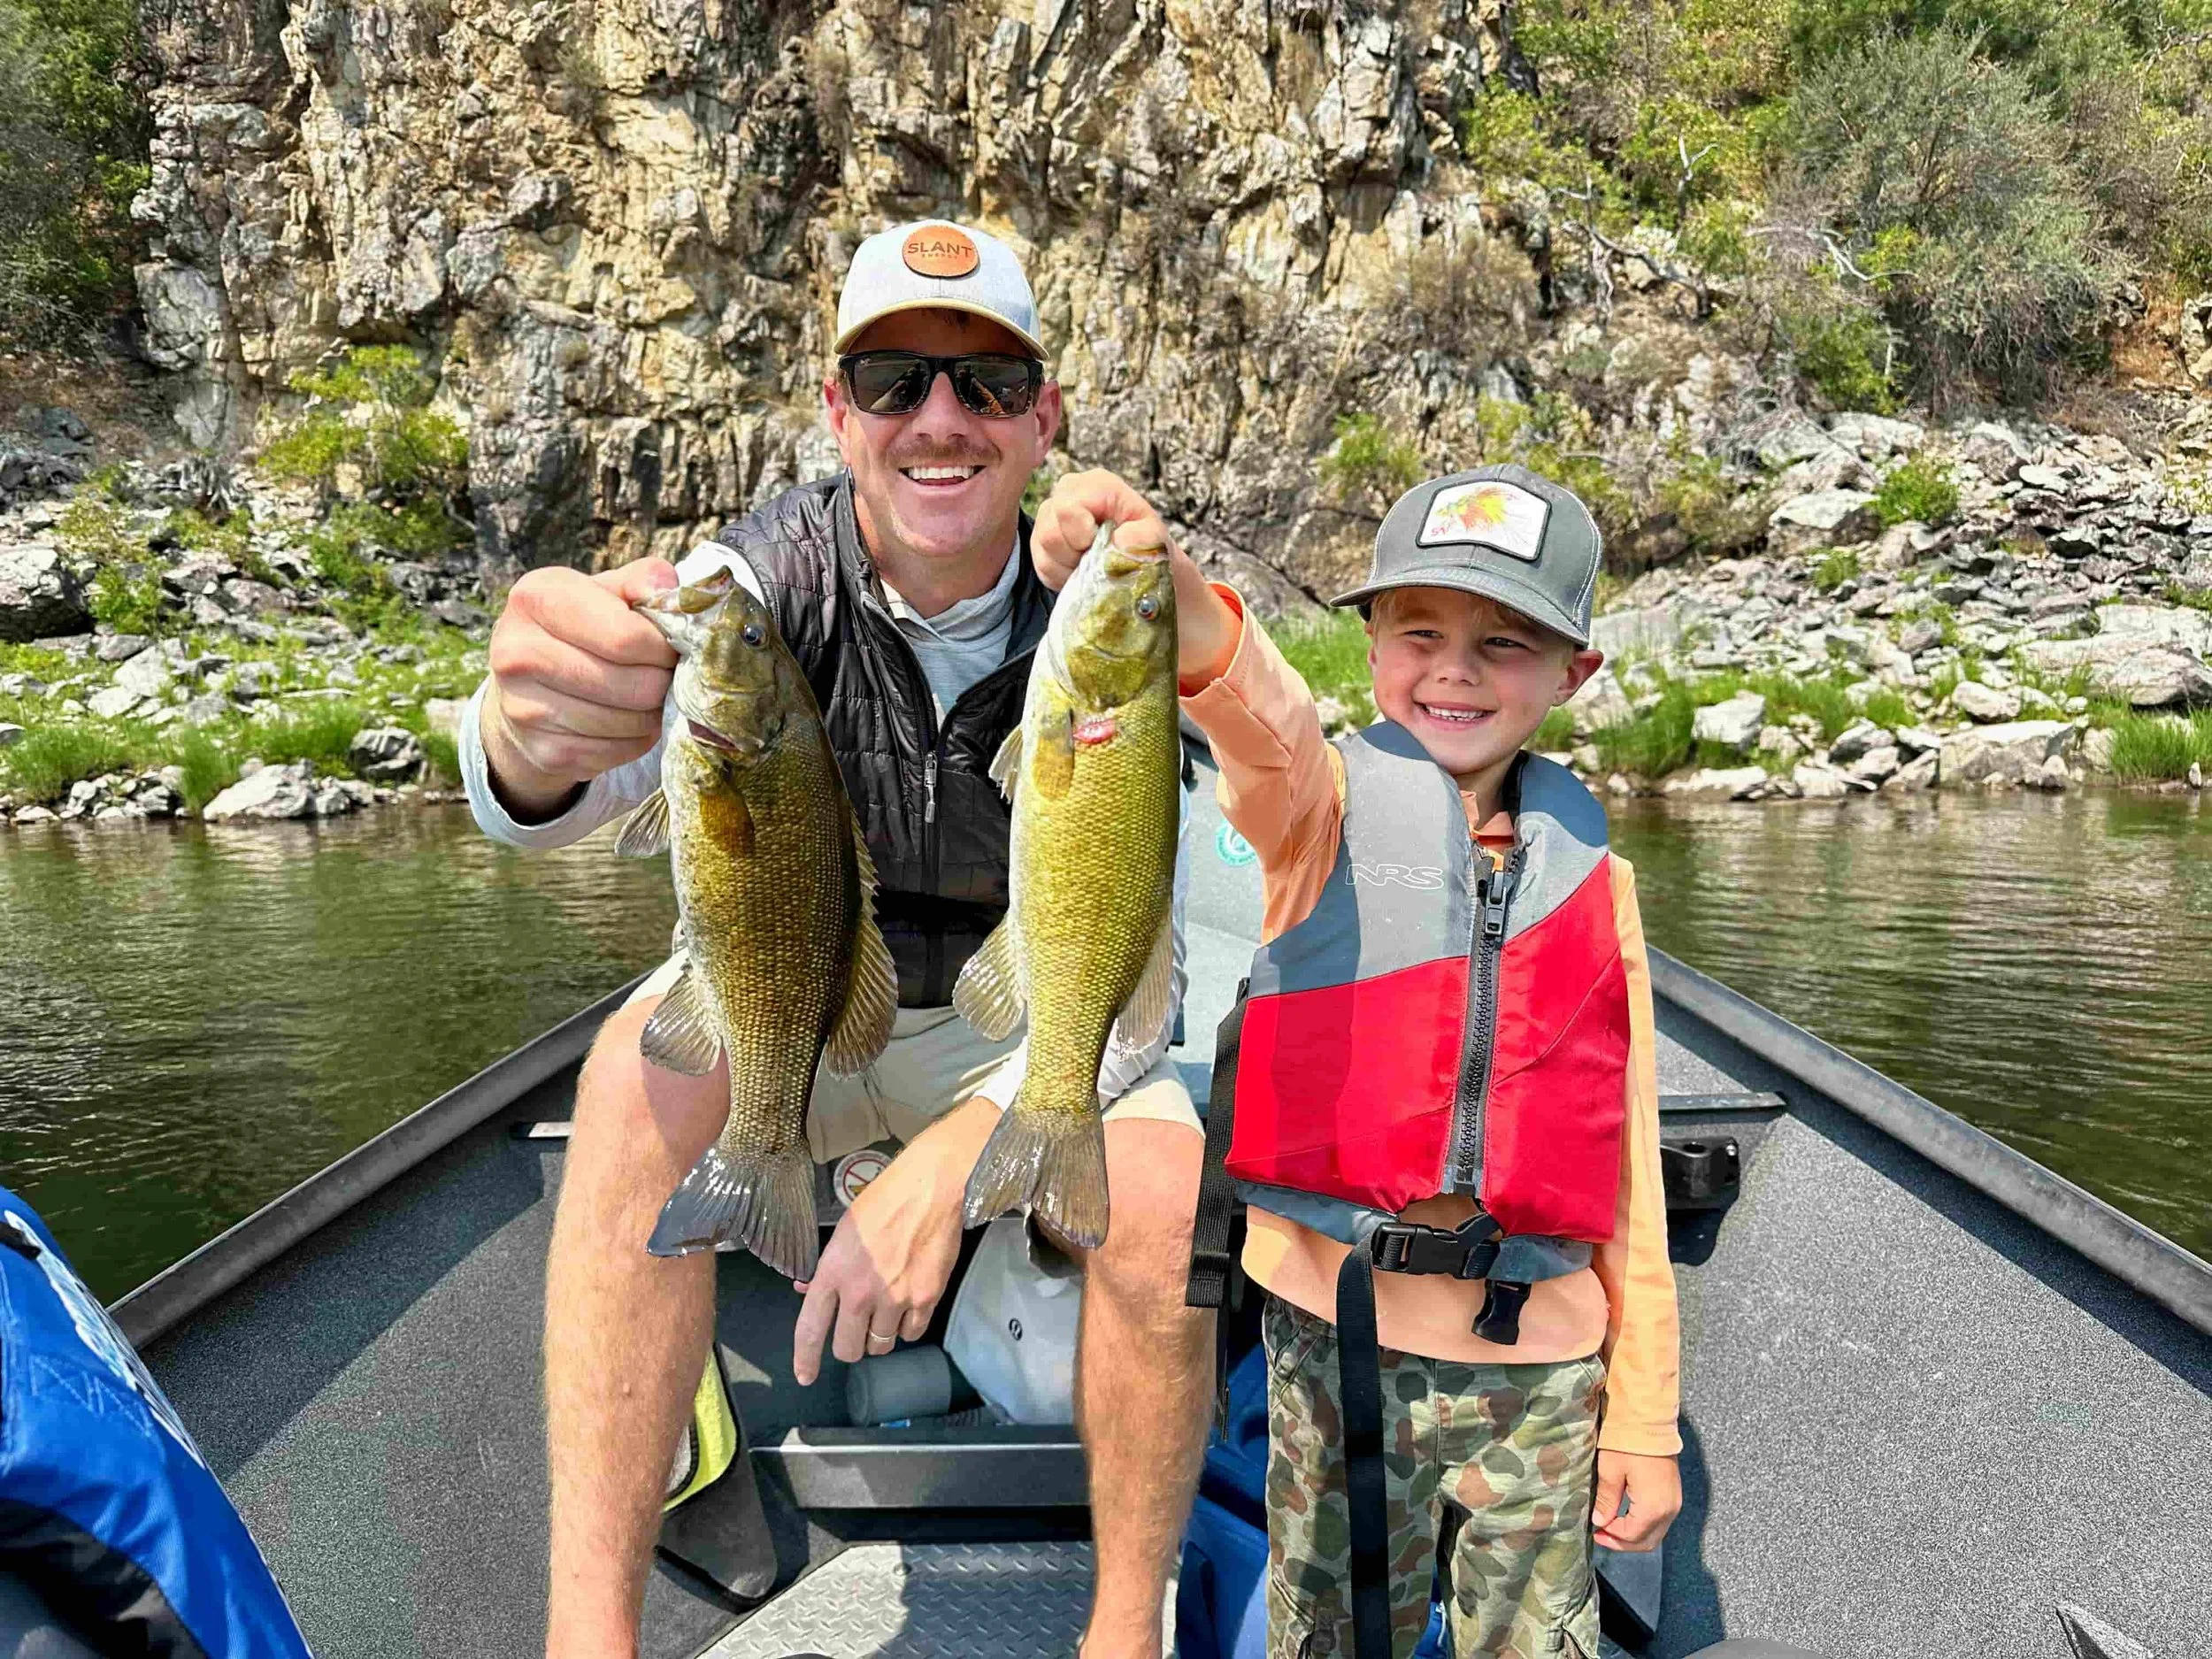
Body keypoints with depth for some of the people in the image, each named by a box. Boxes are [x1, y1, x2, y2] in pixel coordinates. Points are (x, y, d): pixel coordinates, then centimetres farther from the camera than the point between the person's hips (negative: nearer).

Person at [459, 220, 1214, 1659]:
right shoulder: (772, 572, -16)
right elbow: (559, 793, -35)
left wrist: (951, 1160, -36)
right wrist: (531, 733, -61)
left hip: (1021, 1033, 0)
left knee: (1170, 1200, -29)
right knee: (653, 1057, -32)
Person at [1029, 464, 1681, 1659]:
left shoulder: (1593, 879, 6)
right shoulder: (1322, 808, -3)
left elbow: (1629, 1186, 8)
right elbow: (1268, 727, -29)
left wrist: (1644, 1418, 9)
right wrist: (1188, 619, -51)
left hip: (1541, 1366, 3)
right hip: (1339, 1340, -2)